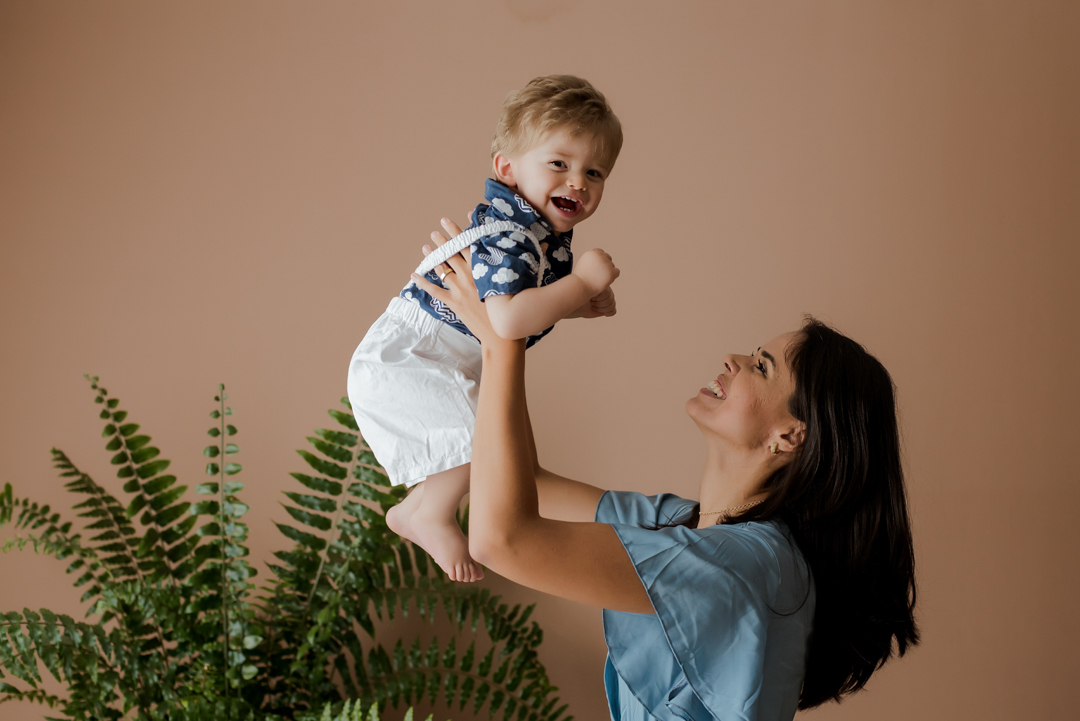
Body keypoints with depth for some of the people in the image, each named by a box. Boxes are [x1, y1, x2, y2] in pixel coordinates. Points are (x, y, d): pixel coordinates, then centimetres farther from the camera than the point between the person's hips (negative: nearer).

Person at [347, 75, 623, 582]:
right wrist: (582, 281, -34)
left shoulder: (547, 233, 4)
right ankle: (431, 517, 0)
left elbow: (527, 302, 19)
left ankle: (414, 510, 41)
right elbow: (508, 320, -44)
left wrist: (580, 305, 0)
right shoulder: (507, 237, -29)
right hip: (400, 363, -11)